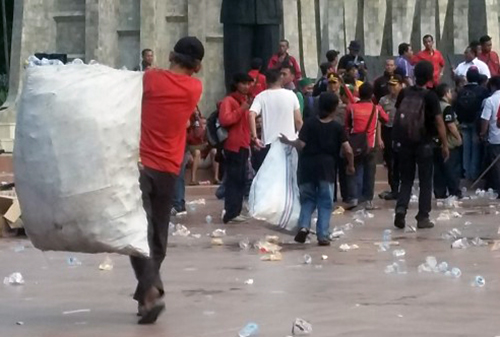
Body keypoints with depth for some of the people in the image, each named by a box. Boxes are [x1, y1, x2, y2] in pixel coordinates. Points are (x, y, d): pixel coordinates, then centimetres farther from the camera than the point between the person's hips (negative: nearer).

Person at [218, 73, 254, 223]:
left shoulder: (245, 100, 21)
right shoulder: (228, 101, -7)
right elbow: (224, 120, -22)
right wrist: (241, 110, -21)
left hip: (243, 145, 9)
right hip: (233, 146, -9)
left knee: (241, 180, 8)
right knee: (233, 180, -11)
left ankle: (235, 212, 12)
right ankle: (230, 214, -12)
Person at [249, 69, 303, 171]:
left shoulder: (261, 97, -2)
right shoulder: (291, 95, 1)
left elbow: (252, 115, -19)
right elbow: (298, 121, 1)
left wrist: (254, 137, -17)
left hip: (269, 144, -1)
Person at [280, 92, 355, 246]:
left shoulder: (309, 123, -2)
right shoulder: (337, 128, -1)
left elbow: (301, 144, -10)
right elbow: (347, 150, -5)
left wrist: (288, 141, 8)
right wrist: (351, 165, 11)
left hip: (307, 168, 1)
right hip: (327, 169, -1)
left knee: (307, 199, 16)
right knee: (325, 203, 6)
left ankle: (304, 226, -5)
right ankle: (323, 236, 1)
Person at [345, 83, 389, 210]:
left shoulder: (352, 108, -2)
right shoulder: (376, 108, 0)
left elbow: (347, 126, 4)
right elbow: (386, 119, 19)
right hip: (370, 145, 0)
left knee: (357, 171, 9)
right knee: (369, 173, 8)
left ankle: (355, 198, -5)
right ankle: (368, 200, 7)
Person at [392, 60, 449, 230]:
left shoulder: (404, 93, 1)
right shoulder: (430, 96, -11)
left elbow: (398, 115, 8)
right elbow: (439, 121, -12)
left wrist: (396, 139, 19)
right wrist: (445, 145, -6)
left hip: (404, 143, 3)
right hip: (423, 144, -3)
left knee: (406, 179, 12)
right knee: (425, 181, 8)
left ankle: (401, 208, -10)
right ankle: (423, 217, 7)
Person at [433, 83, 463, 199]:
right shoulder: (447, 107, -16)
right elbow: (451, 125, -21)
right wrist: (458, 137, -10)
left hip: (437, 142, 8)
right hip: (449, 144, -8)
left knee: (439, 170, 9)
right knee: (452, 169, 0)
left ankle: (439, 193, 11)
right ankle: (455, 193, 4)